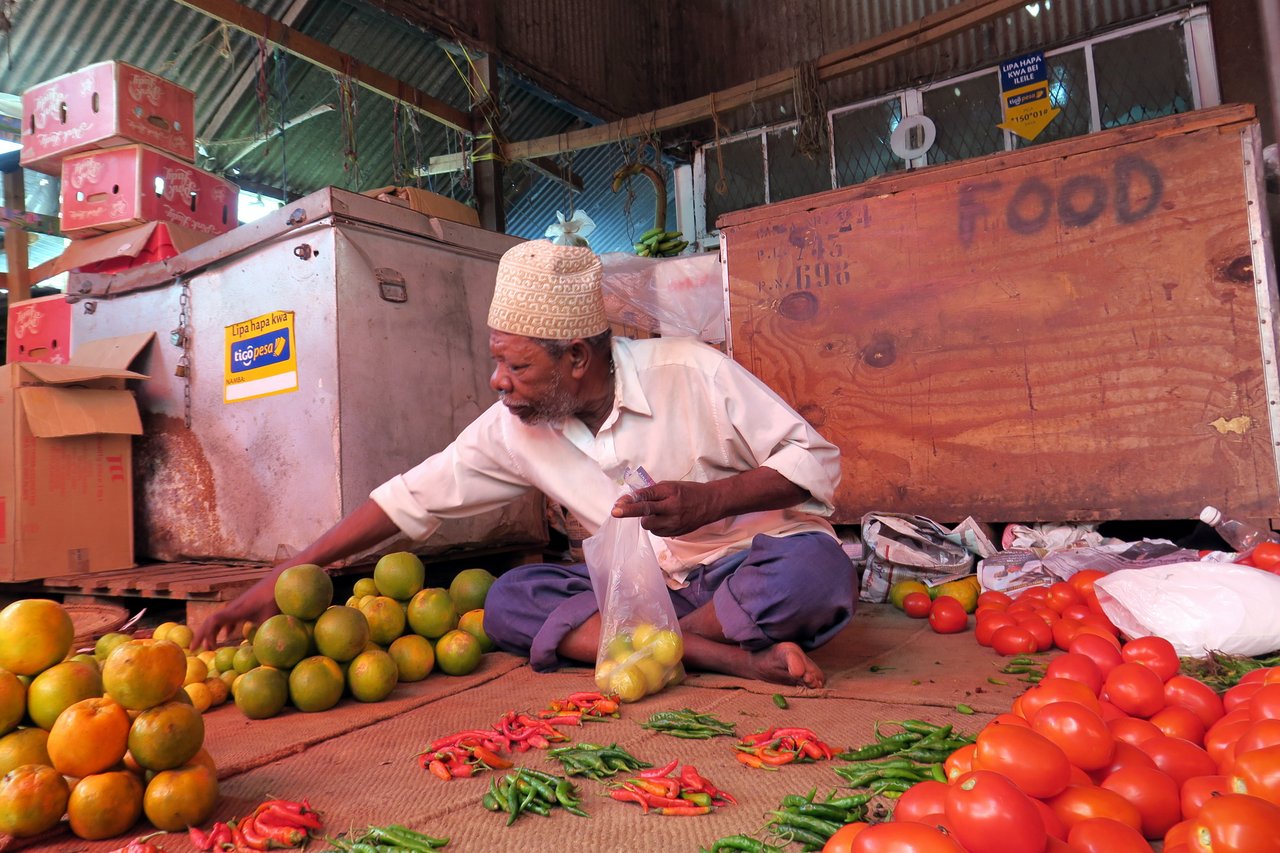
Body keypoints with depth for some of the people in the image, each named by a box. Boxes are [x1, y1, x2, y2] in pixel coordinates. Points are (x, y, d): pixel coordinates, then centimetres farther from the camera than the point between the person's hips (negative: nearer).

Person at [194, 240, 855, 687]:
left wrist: (708, 500, -29)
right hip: (647, 586, 4)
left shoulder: (691, 373, -19)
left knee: (815, 568, -36)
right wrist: (279, 579, -2)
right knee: (510, 599, -17)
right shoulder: (514, 428, -6)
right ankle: (732, 658, -26)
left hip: (755, 563, -4)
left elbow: (816, 457, -13)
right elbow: (412, 496, -2)